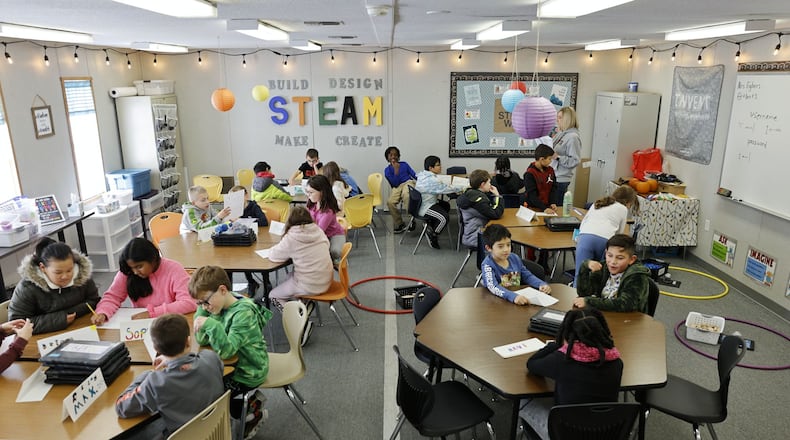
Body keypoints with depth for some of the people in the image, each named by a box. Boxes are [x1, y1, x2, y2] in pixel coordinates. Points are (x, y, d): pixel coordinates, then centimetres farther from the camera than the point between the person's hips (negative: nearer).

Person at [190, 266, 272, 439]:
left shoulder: (243, 314, -28)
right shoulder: (222, 305, -4)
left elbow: (225, 350, -32)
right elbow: (202, 340, -6)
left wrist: (210, 324, -41)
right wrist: (202, 309, -16)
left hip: (247, 373, -8)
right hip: (234, 364, 8)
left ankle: (251, 412, 15)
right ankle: (250, 400, 20)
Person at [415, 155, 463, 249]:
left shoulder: (423, 175, 6)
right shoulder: (431, 180, -25)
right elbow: (445, 189, -20)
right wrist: (461, 188, -9)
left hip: (421, 203, 11)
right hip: (424, 208, -11)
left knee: (446, 205, 24)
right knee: (444, 217, -25)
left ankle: (430, 226, 26)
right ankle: (432, 235, -1)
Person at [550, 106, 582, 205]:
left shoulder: (573, 137, -14)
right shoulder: (560, 134, 11)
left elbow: (575, 161, -18)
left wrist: (557, 157, -23)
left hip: (561, 180, -8)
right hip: (553, 176, 8)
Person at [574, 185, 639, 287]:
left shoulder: (597, 203, 36)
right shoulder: (623, 209, 24)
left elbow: (583, 222, 36)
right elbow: (619, 233, 24)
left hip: (585, 237, 3)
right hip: (604, 240, -2)